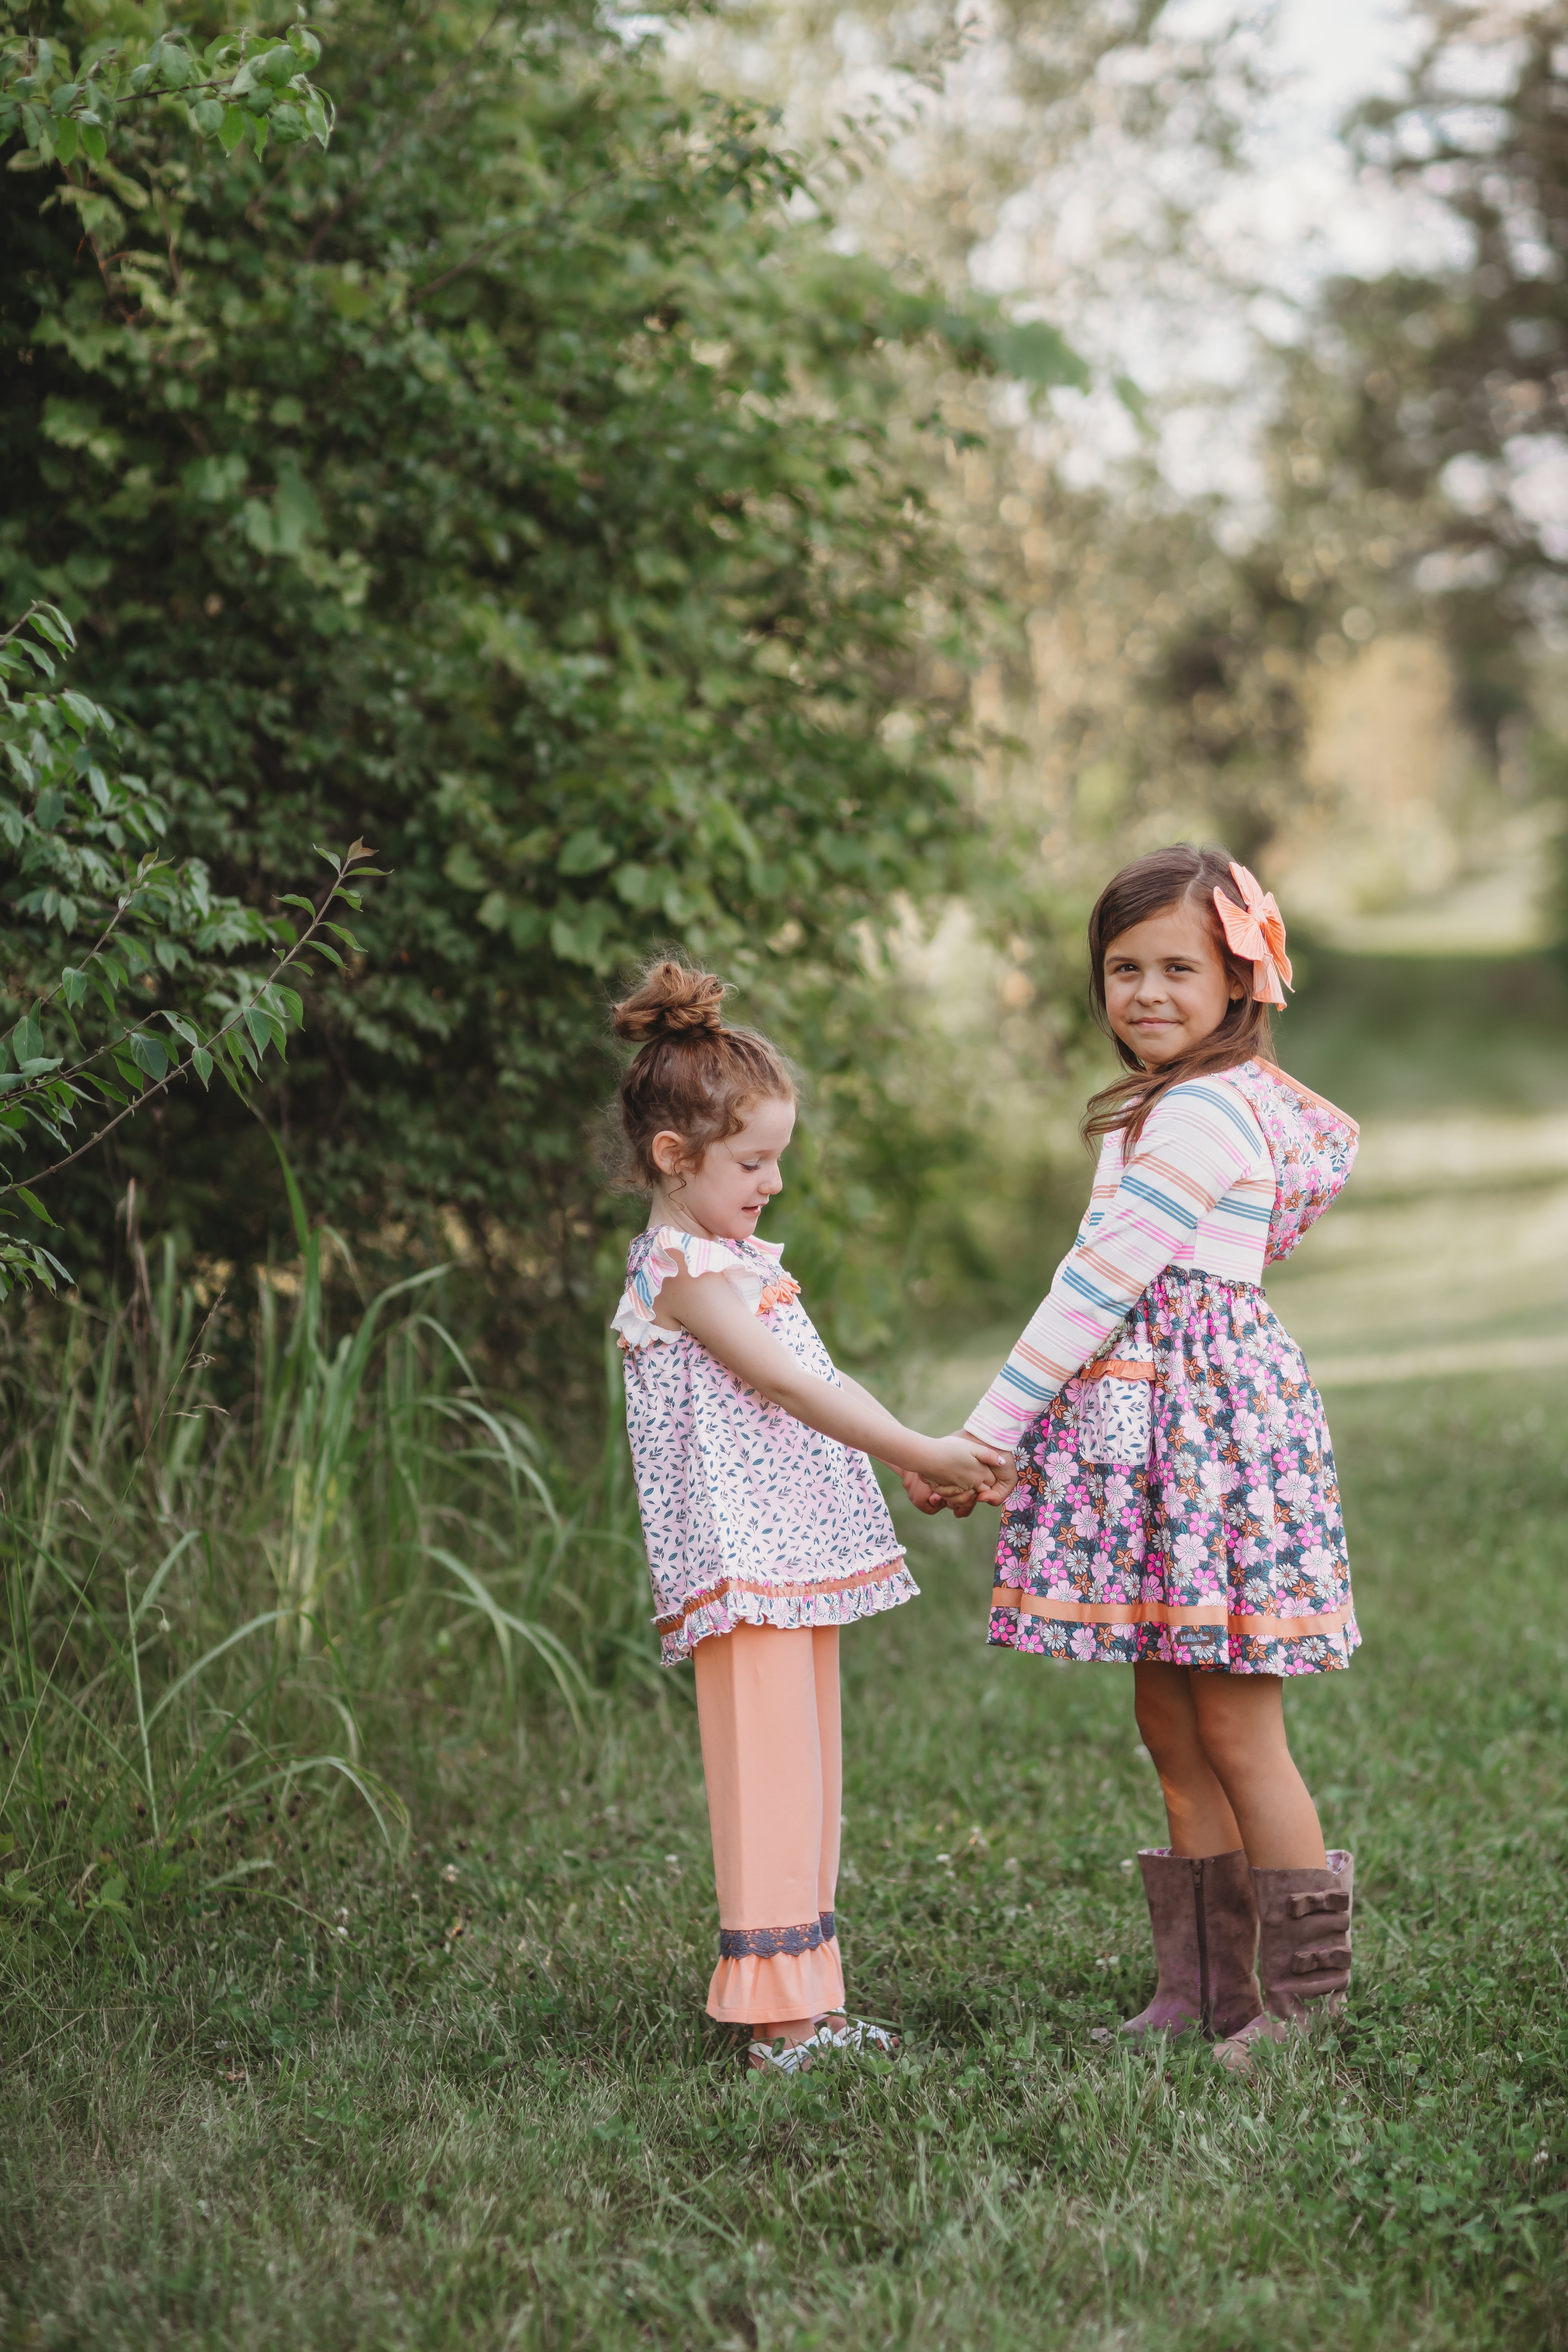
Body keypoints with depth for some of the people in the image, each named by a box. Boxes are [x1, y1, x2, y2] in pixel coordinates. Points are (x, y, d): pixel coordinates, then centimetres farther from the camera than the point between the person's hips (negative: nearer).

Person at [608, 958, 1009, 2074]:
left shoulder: (738, 1258, 19)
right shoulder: (682, 1270, -12)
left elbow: (819, 1384, 19)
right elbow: (791, 1387, -17)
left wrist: (928, 1456, 9)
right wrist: (921, 1453, -15)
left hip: (803, 1557, 10)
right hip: (744, 1560, -10)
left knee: (809, 1777, 11)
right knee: (769, 1775, -8)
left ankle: (807, 1995, 17)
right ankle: (778, 2011, -5)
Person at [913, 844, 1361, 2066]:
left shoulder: (1197, 1115, -15)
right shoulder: (1239, 1098, 16)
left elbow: (1097, 1289, -16)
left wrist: (981, 1439, -12)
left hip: (1208, 1422, -10)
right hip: (1156, 1432, 10)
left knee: (1236, 1731, -5)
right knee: (1171, 1724, 12)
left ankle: (1310, 1999, 5)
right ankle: (1204, 1992, 19)